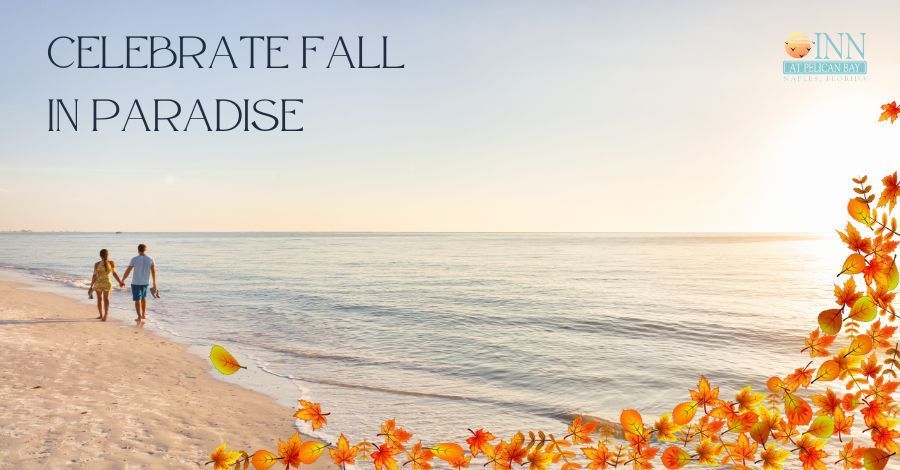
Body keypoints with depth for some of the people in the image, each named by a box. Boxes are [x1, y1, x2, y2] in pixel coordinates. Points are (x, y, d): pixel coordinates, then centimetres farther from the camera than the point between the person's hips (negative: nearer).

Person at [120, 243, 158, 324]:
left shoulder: (134, 259, -10)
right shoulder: (150, 260, -3)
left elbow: (128, 271, -7)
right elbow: (153, 271, 1)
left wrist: (122, 280, 5)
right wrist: (154, 283, 10)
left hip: (136, 283, -3)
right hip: (145, 282, 3)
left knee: (137, 300, 2)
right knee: (143, 298, 23)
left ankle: (140, 317, -4)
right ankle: (144, 315, 29)